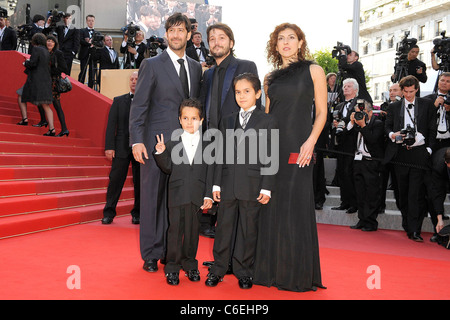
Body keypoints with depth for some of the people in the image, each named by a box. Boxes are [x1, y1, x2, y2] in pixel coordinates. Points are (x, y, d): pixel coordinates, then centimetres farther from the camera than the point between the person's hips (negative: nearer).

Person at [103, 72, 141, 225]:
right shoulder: (118, 101, 10)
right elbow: (111, 125, 5)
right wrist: (109, 147, -5)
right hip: (122, 148, 1)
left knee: (140, 182, 6)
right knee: (115, 179, 0)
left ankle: (137, 213, 19)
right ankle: (109, 212, 11)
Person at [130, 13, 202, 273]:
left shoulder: (196, 67, 14)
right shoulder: (152, 65, 1)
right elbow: (139, 105, -3)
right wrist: (137, 140, -12)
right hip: (157, 142, -4)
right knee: (152, 197, 2)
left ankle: (169, 250, 20)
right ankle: (151, 254, 15)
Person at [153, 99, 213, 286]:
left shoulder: (207, 145, 4)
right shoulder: (172, 143, 5)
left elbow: (210, 172, 4)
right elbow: (168, 168, 8)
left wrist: (209, 196, -2)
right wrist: (160, 153, -8)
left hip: (197, 196, 1)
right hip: (177, 194, 0)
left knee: (193, 230, 10)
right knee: (175, 229, 3)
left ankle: (190, 265, 25)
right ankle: (172, 267, 14)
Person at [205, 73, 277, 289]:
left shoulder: (267, 121, 1)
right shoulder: (227, 121, 12)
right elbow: (221, 154, 11)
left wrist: (267, 187, -9)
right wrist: (217, 184, 5)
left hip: (252, 186, -3)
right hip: (228, 184, 3)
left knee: (248, 229, 7)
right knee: (224, 227, 10)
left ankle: (244, 271, 22)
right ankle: (218, 269, 24)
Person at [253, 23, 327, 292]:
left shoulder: (313, 71, 5)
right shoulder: (271, 78, 16)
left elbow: (321, 112, 1)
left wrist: (311, 141, -13)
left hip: (298, 147, -4)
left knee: (295, 206, -3)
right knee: (270, 205, 5)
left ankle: (297, 273, 11)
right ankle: (270, 268, 18)